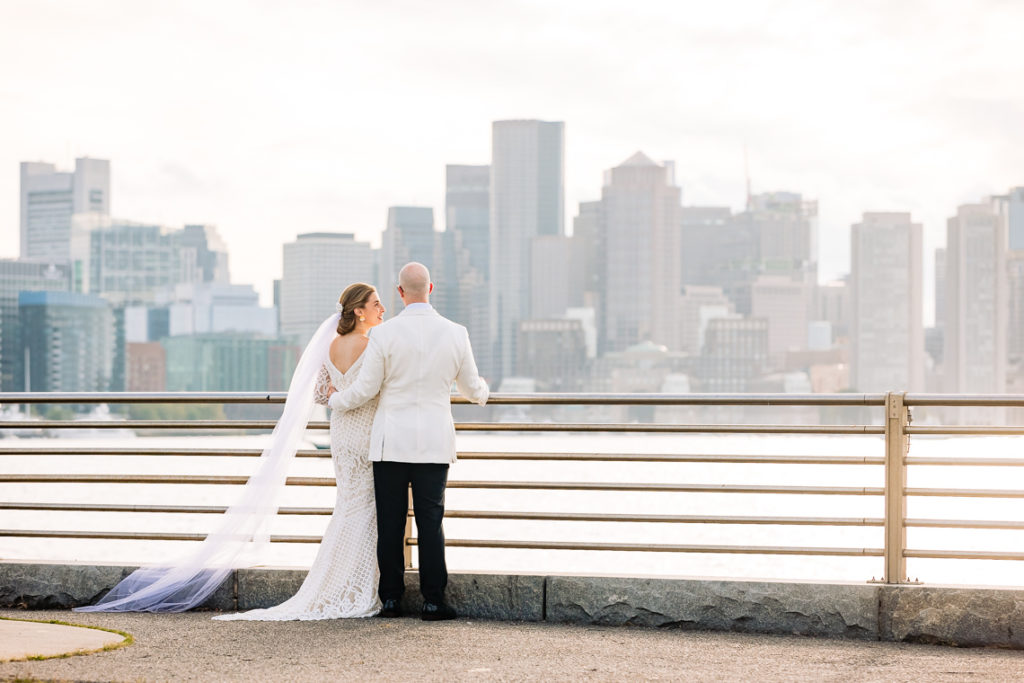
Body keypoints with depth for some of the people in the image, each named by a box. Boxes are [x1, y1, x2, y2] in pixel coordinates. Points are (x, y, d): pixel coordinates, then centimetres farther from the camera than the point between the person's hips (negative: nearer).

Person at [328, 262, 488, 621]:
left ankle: (391, 598, 9)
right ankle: (433, 601, 2)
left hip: (390, 442, -1)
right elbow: (472, 388, 11)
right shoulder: (456, 334, -1)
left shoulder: (384, 334, -8)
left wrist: (335, 399, 18)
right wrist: (482, 390, 36)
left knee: (390, 522, 5)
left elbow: (364, 390, -3)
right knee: (430, 520, 4)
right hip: (435, 442, 1)